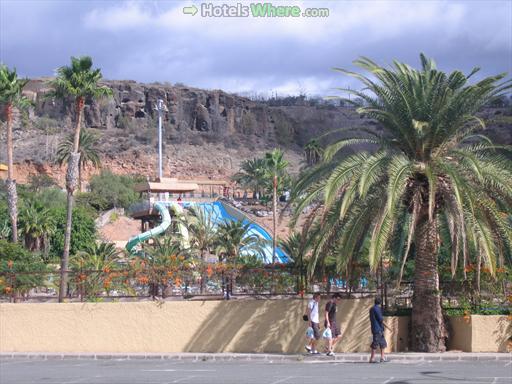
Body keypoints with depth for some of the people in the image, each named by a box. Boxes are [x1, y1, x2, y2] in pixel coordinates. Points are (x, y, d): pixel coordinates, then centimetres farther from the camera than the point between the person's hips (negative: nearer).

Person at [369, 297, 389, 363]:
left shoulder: (371, 309, 15)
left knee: (383, 343, 11)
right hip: (378, 329, -9)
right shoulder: (377, 309, -13)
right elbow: (381, 319, -16)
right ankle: (372, 359, -5)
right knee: (375, 343, -7)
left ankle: (382, 358, 10)